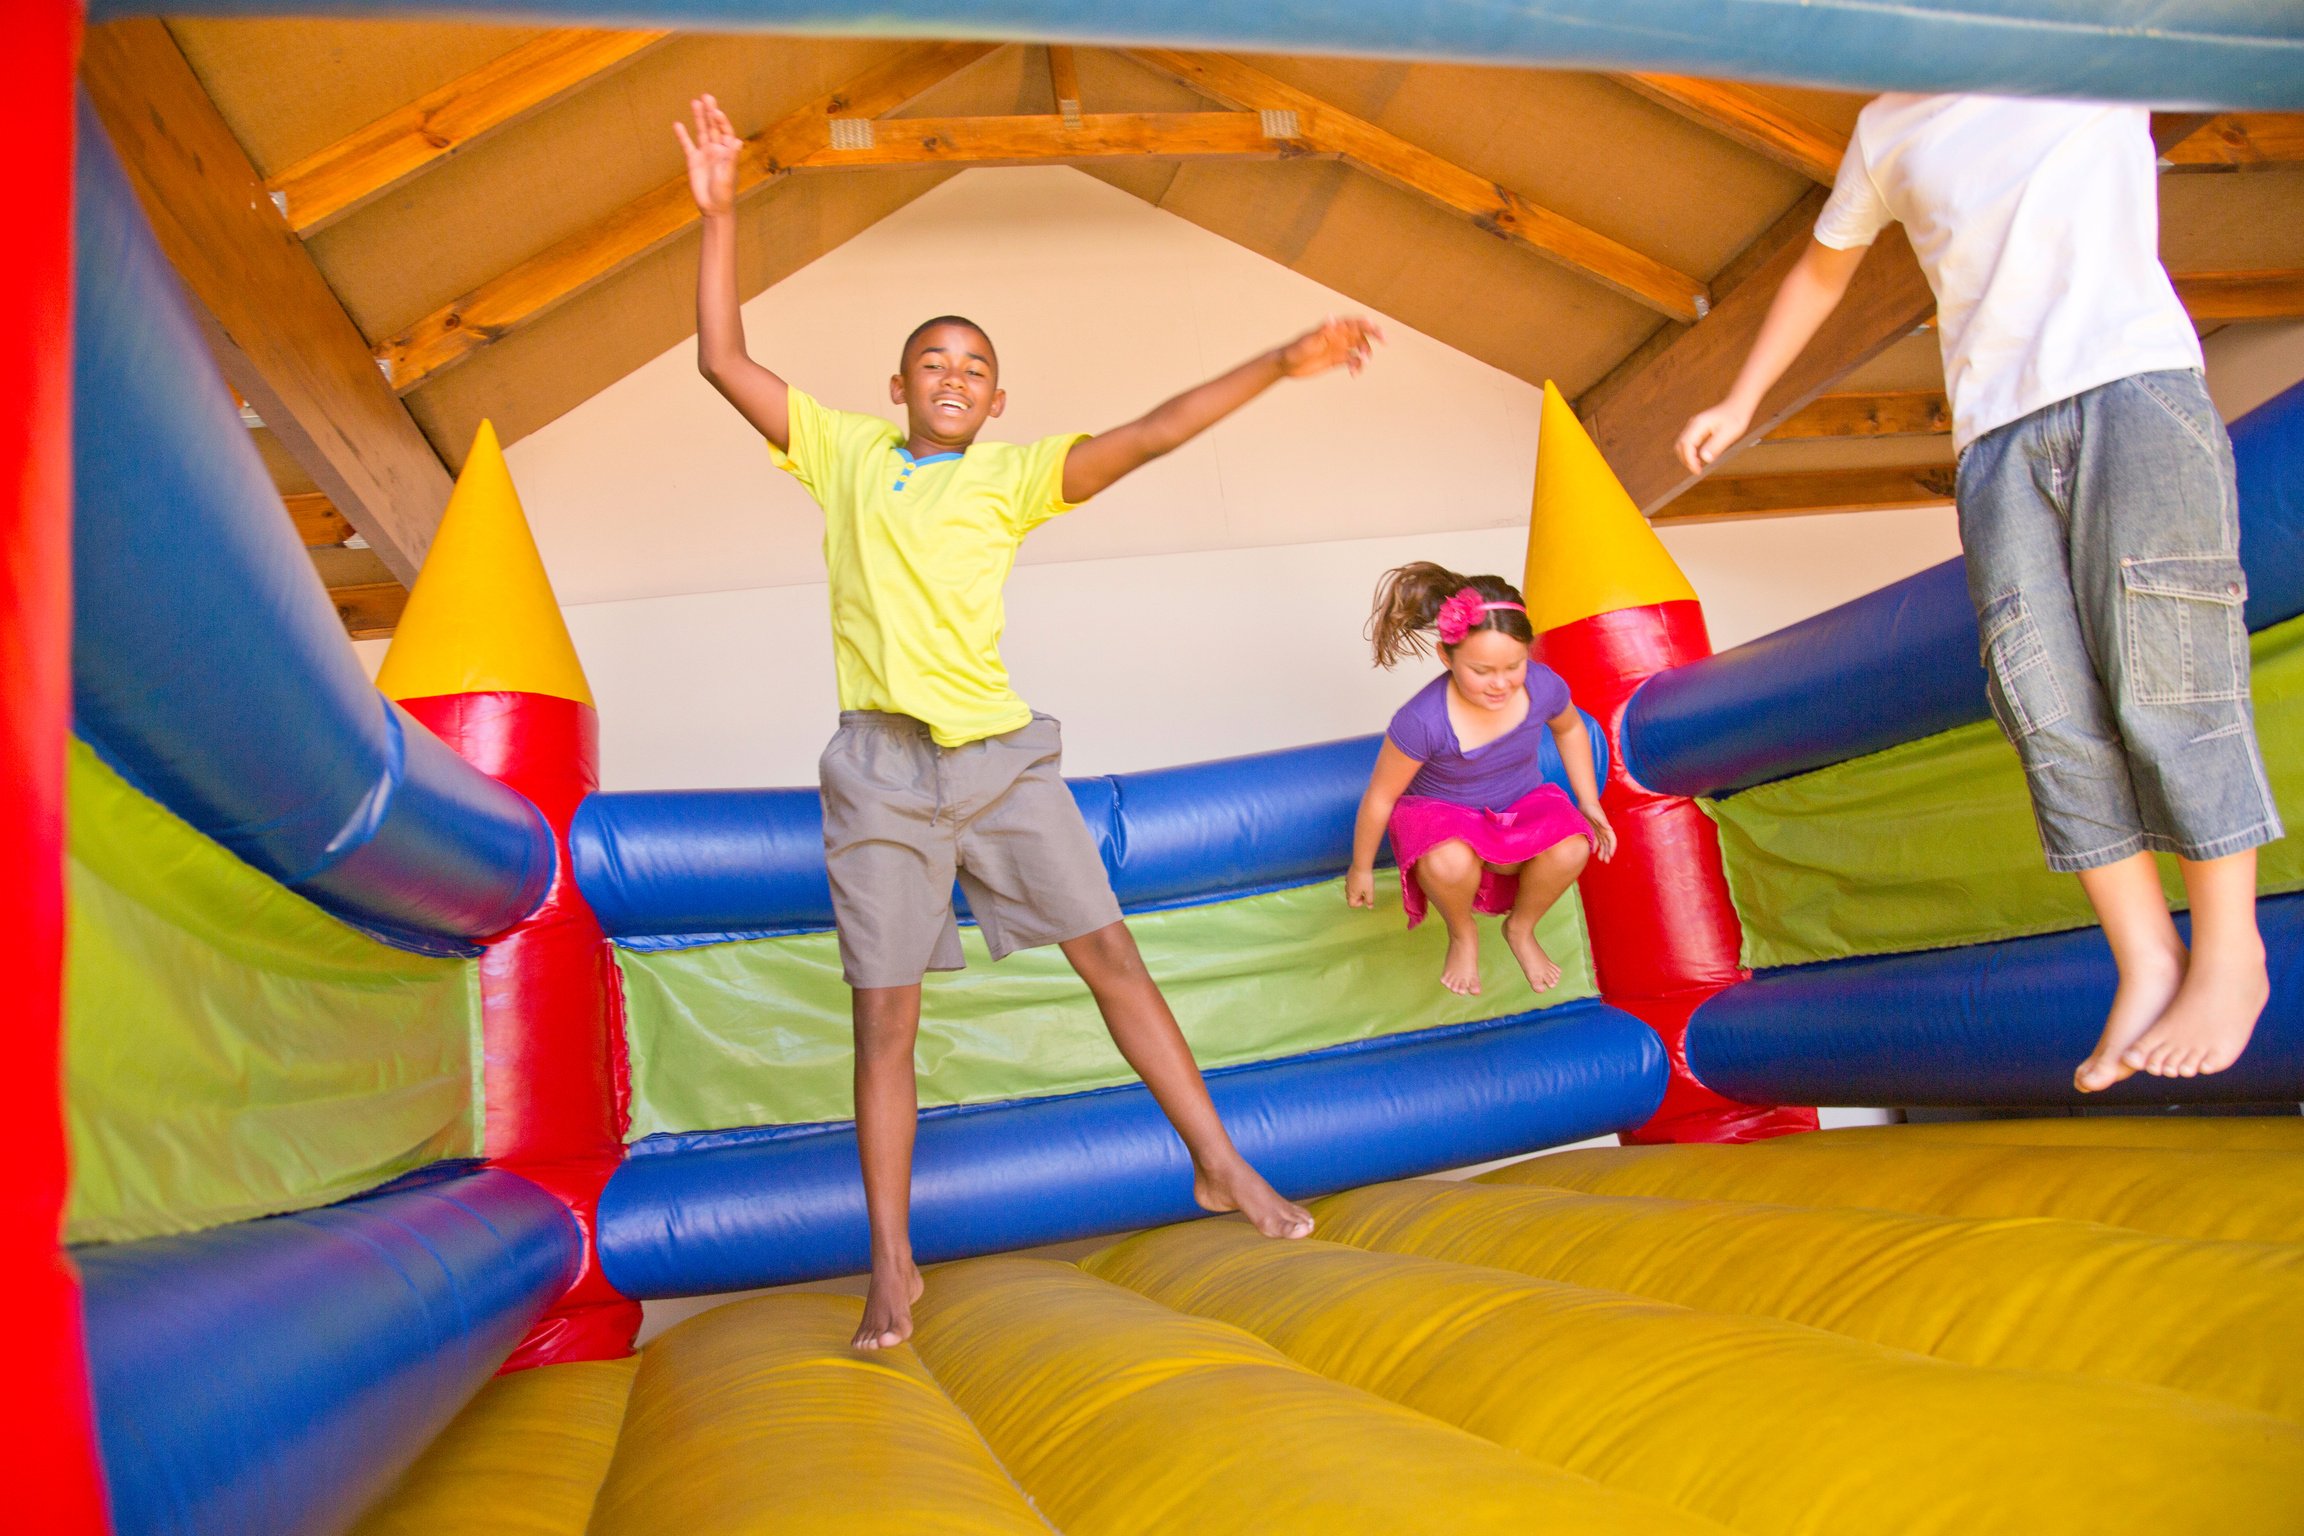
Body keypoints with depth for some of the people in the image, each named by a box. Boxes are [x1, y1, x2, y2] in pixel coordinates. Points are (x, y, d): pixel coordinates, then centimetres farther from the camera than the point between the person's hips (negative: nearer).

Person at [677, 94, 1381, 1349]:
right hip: (882, 771, 0)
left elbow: (1148, 436, 0)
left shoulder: (1014, 473, 8)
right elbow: (723, 362, 10)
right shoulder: (844, 451, 11)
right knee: (883, 1019, 2)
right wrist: (719, 217, 5)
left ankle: (1221, 1168, 14)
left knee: (1110, 954, 1)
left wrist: (1279, 365, -7)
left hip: (1003, 754, 1)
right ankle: (892, 1268, 12)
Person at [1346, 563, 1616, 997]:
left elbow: (1569, 729, 7)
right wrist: (1361, 870, -3)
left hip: (1522, 803, 4)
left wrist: (1589, 804, 7)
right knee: (1449, 864, -40)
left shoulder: (1543, 686, -21)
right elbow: (1380, 797, -16)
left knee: (1571, 849, -30)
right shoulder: (1422, 721, -33)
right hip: (1441, 812, -3)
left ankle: (1520, 929, 5)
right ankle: (1462, 933, -1)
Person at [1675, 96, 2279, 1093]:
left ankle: (2230, 954, -1)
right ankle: (2147, 961, -2)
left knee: (2163, 681, -12)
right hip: (1997, 435, 3)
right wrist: (1739, 406, 32)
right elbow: (1820, 273, 32)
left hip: (2135, 381, -3)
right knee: (2045, 704, -8)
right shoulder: (1889, 127, 23)